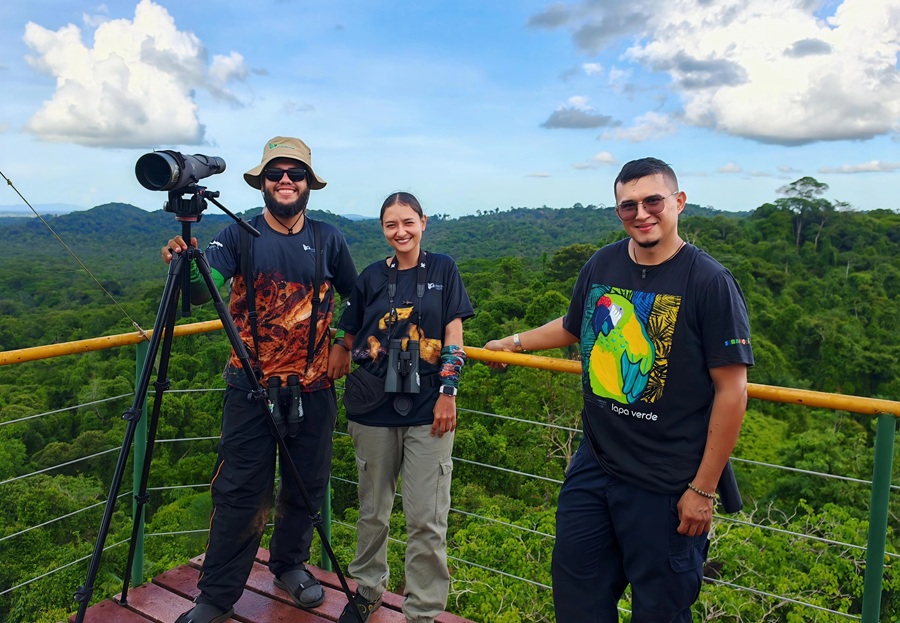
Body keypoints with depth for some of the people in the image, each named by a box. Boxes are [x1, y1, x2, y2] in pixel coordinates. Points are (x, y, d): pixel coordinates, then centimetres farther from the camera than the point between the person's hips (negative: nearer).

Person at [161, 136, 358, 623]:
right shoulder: (240, 235, -2)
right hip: (250, 388, -2)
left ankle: (291, 565, 38)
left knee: (306, 487, 14)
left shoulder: (328, 239, 3)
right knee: (239, 492, 3)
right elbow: (203, 290, -17)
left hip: (313, 388, 2)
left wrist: (345, 345, 3)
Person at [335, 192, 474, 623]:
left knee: (427, 518, -1)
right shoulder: (371, 277, 7)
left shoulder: (442, 269, 3)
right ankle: (368, 588, 35)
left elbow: (453, 336, 1)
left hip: (427, 409, -2)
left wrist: (448, 391, -7)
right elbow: (349, 340, 12)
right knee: (372, 510, 15)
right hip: (373, 409, 2)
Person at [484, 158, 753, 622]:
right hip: (593, 467, 5)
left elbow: (731, 391, -14)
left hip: (665, 488, -5)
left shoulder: (709, 282, -14)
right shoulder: (601, 266, 2)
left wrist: (703, 490, -13)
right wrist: (516, 342, 31)